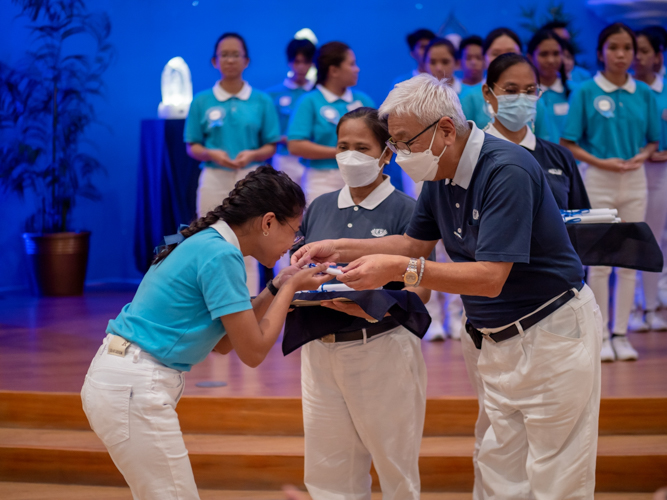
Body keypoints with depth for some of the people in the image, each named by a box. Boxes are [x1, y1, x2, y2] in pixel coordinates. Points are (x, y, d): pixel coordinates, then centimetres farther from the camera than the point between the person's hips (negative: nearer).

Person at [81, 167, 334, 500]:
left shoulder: (207, 243, 13)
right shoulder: (221, 255, -16)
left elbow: (223, 343, 17)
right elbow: (253, 351, -13)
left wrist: (277, 288, 14)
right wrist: (290, 288, -2)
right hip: (134, 388, -10)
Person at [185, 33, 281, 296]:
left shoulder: (261, 101, 5)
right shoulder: (202, 101, 5)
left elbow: (270, 146, 5)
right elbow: (192, 146, 5)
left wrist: (252, 154, -15)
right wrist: (212, 154, -15)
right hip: (214, 179, 0)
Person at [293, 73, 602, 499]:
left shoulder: (507, 172, -25)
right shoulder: (441, 174, 3)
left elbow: (490, 277, -29)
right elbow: (416, 243, 18)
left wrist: (399, 269, -32)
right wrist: (339, 249, 7)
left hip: (550, 332, -9)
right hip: (499, 337, 9)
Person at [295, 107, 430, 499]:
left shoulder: (404, 209, -4)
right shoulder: (321, 207, 11)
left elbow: (420, 290, -10)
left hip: (383, 348, -5)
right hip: (321, 347, 5)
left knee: (396, 468, 5)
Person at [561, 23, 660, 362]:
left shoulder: (644, 93, 5)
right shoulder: (585, 92, -4)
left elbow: (653, 140, 11)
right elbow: (568, 143, -4)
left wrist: (642, 155, -11)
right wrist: (601, 162, -16)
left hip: (635, 181, 3)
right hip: (598, 181, -3)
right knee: (599, 261, 1)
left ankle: (621, 333, 14)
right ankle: (600, 335, 10)